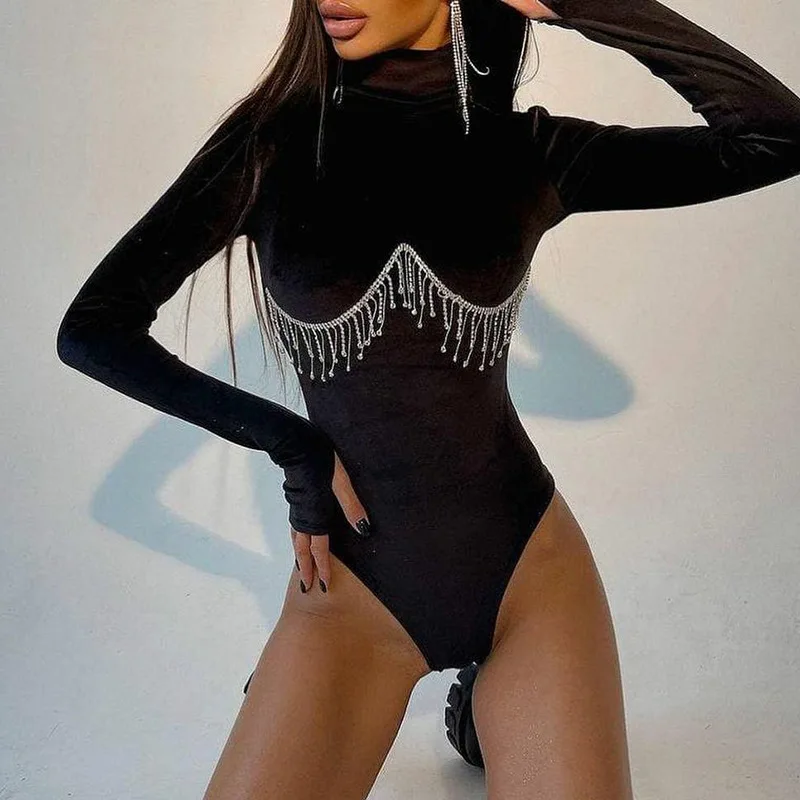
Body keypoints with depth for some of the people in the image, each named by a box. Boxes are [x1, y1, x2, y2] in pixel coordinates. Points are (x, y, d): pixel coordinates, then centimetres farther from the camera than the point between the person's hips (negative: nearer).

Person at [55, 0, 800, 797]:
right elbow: (92, 328, -5)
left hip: (528, 565, 1)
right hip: (356, 584, 0)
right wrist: (289, 442, -9)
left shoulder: (529, 152, -3)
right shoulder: (271, 142, -6)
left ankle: (482, 707, 32)